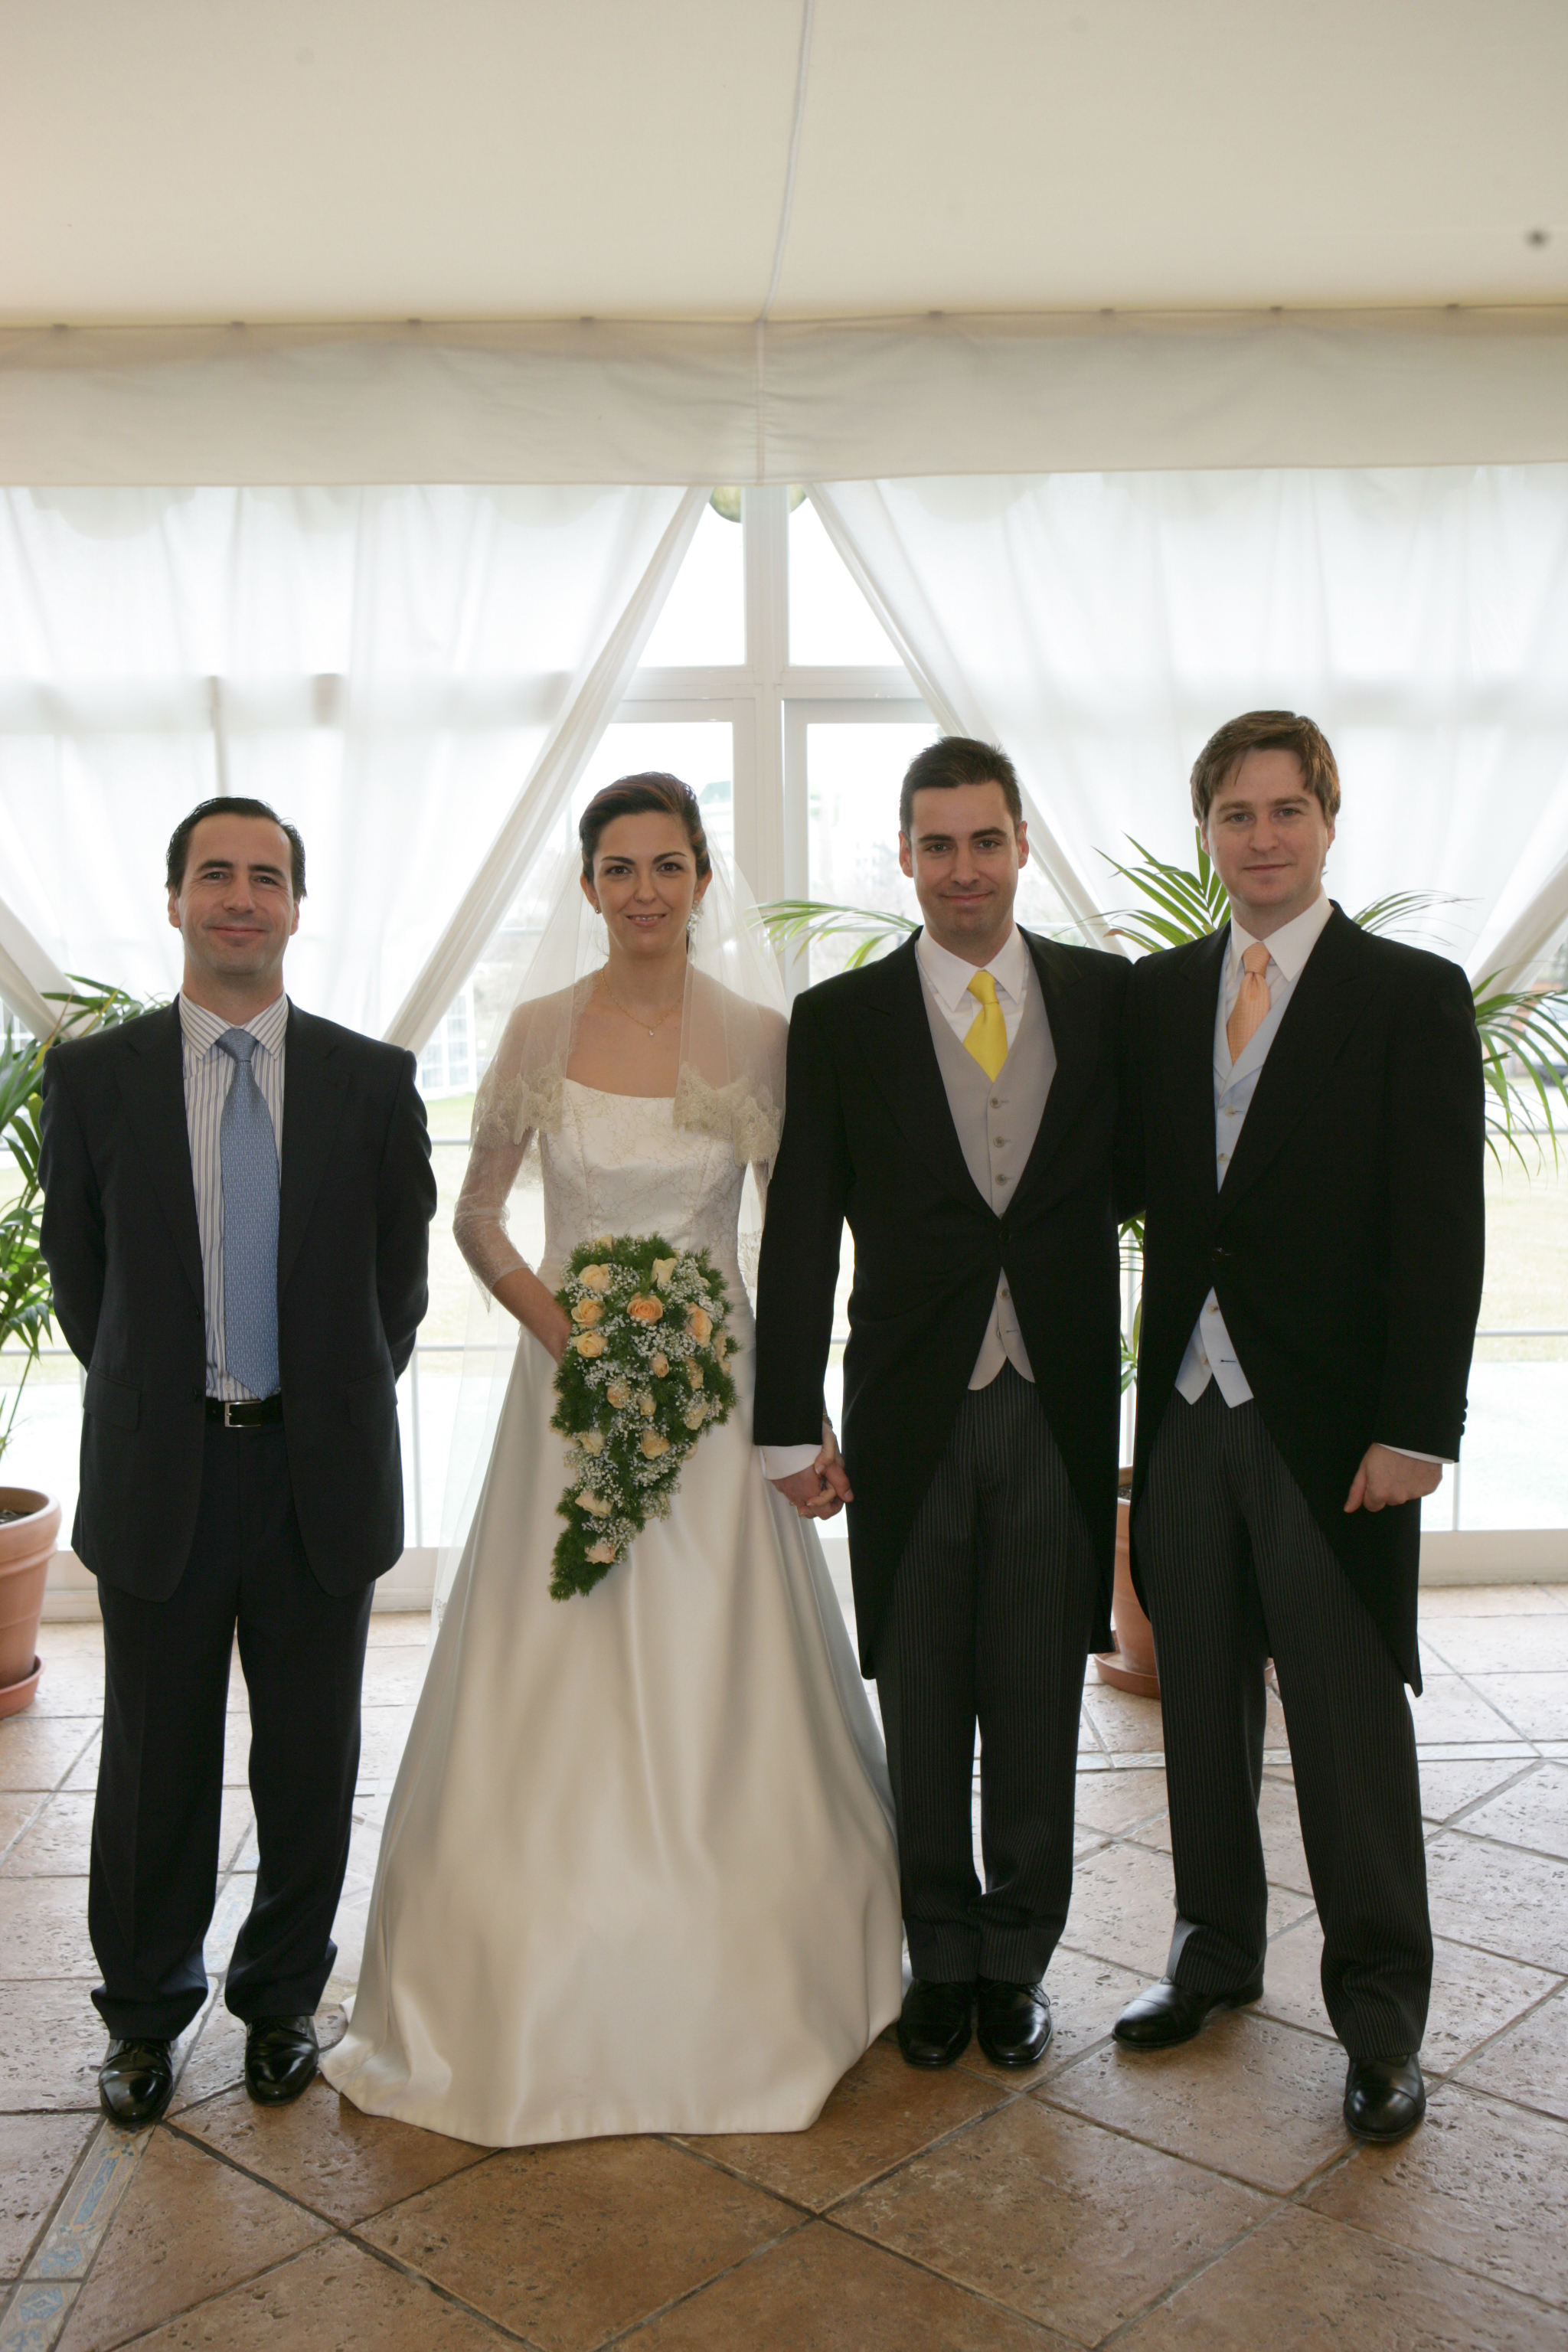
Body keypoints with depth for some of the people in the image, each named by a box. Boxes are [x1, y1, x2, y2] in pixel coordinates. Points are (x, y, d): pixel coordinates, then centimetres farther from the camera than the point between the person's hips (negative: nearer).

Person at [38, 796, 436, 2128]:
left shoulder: (372, 1080, 0)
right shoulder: (95, 1075, 0)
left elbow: (402, 1272, 7)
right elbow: (78, 1266, 7)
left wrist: (336, 1405, 8)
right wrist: (148, 1403, 8)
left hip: (322, 1471, 1)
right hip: (160, 1472, 0)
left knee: (310, 1758, 12)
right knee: (155, 1765, 11)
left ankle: (284, 2002, 33)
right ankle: (146, 2014, 33)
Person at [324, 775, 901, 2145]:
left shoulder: (759, 1035, -2)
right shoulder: (541, 1030, 0)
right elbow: (476, 1216, 6)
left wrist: (791, 1393, -9)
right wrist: (552, 1314, -11)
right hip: (567, 1380, 1)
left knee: (718, 1690, 5)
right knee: (555, 1690, 6)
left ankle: (735, 1997, 24)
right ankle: (546, 1998, 24)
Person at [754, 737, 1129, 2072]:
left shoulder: (1110, 997, 3)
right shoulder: (840, 1020, 0)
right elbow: (801, 1236, -1)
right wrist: (791, 1428, -4)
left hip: (1062, 1408, 1)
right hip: (911, 1412, 0)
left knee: (1040, 1705, 12)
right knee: (922, 1711, 12)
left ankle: (1019, 1959, 31)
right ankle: (942, 1957, 32)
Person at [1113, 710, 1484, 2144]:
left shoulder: (1413, 998, -4)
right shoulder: (1157, 996, 10)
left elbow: (1440, 1231, -9)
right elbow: (1132, 1178, 10)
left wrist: (1415, 1429, -14)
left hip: (1332, 1422, -4)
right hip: (1188, 1406, 4)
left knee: (1351, 1720, 6)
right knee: (1201, 1700, 16)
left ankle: (1381, 2013, 24)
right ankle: (1217, 1946, 35)